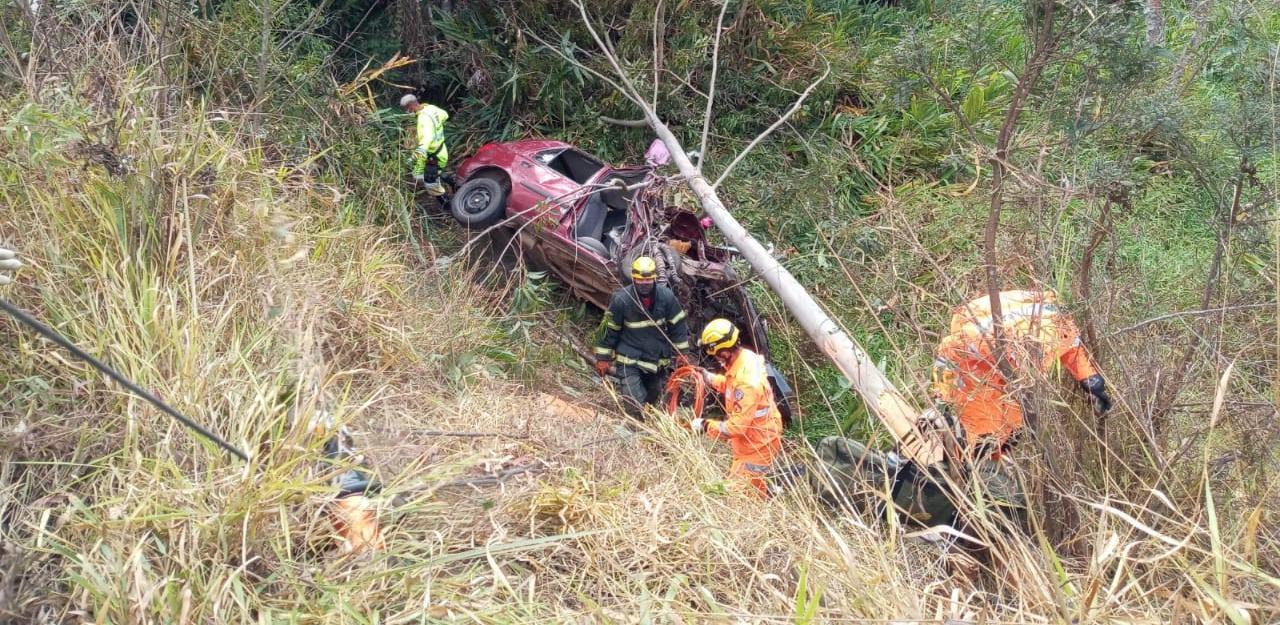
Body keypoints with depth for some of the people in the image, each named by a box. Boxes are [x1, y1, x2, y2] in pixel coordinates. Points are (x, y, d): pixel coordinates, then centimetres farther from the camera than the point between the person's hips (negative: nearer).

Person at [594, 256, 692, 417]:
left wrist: (681, 352, 2)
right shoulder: (621, 299, -18)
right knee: (636, 403, -15)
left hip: (657, 359, 3)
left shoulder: (666, 296, -12)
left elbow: (678, 324, 0)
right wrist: (603, 358, -2)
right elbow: (610, 329, -6)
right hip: (630, 360, -3)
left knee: (652, 396, 19)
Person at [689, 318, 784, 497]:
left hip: (757, 444, -9)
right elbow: (732, 384, 13)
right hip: (754, 437, 9)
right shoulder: (745, 356, -9)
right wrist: (709, 378, 3)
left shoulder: (747, 383, -37)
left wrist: (705, 426, -23)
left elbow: (736, 427, -32)